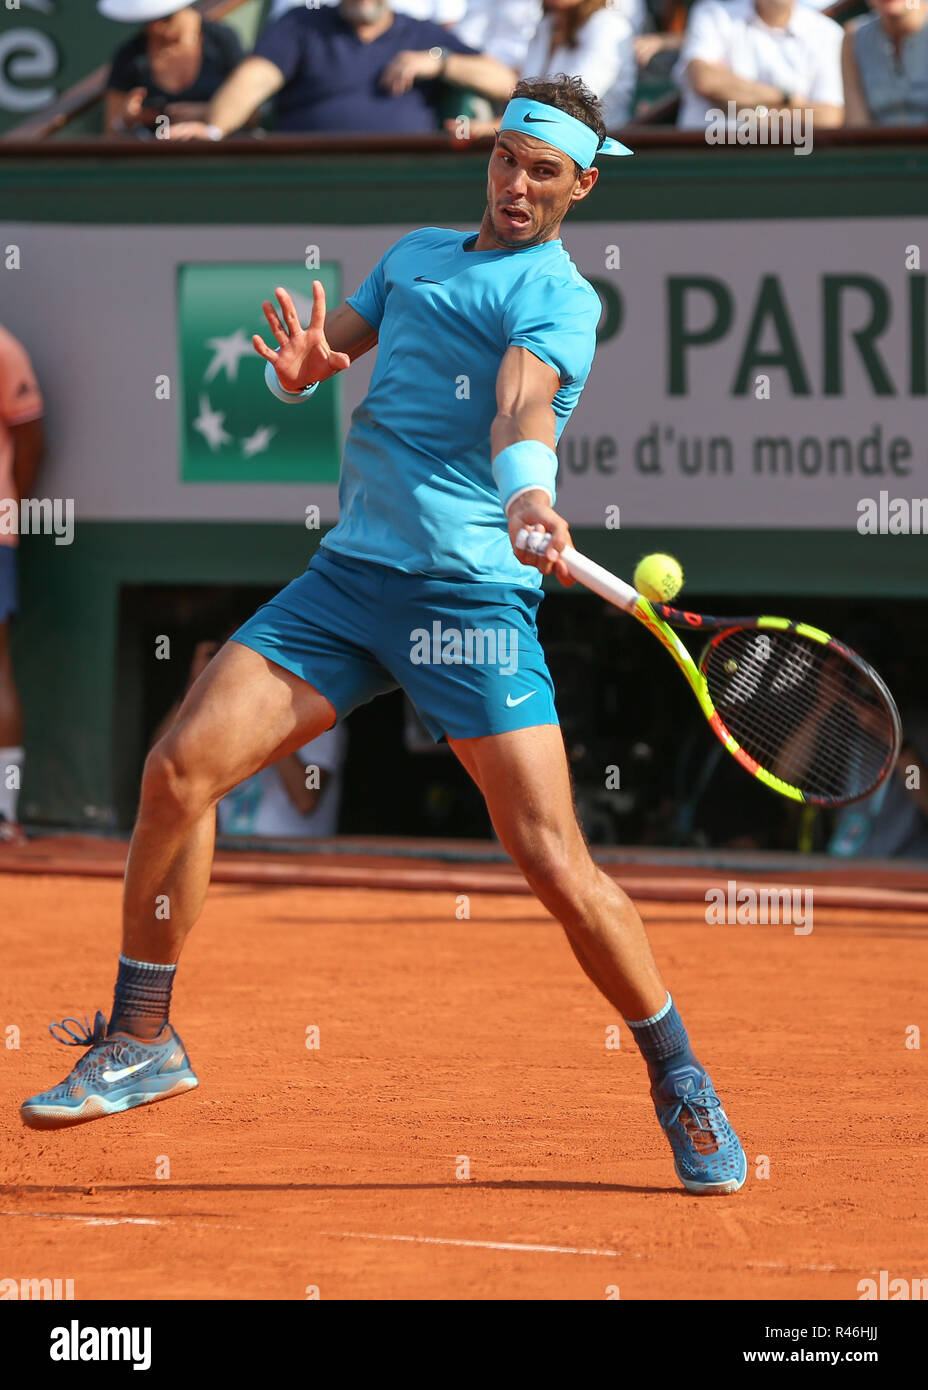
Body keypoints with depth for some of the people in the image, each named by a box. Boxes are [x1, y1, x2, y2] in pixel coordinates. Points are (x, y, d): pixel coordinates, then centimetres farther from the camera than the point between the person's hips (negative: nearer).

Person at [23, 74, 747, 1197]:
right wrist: (301, 361, -6)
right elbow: (322, 354, 19)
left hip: (472, 593, -6)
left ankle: (680, 1084, 6)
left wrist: (529, 498, -45)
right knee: (180, 768, -7)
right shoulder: (414, 253, 19)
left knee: (554, 863, -12)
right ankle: (140, 1042, 7)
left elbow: (525, 407, -23)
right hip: (347, 574, 6)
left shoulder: (558, 296, -5)